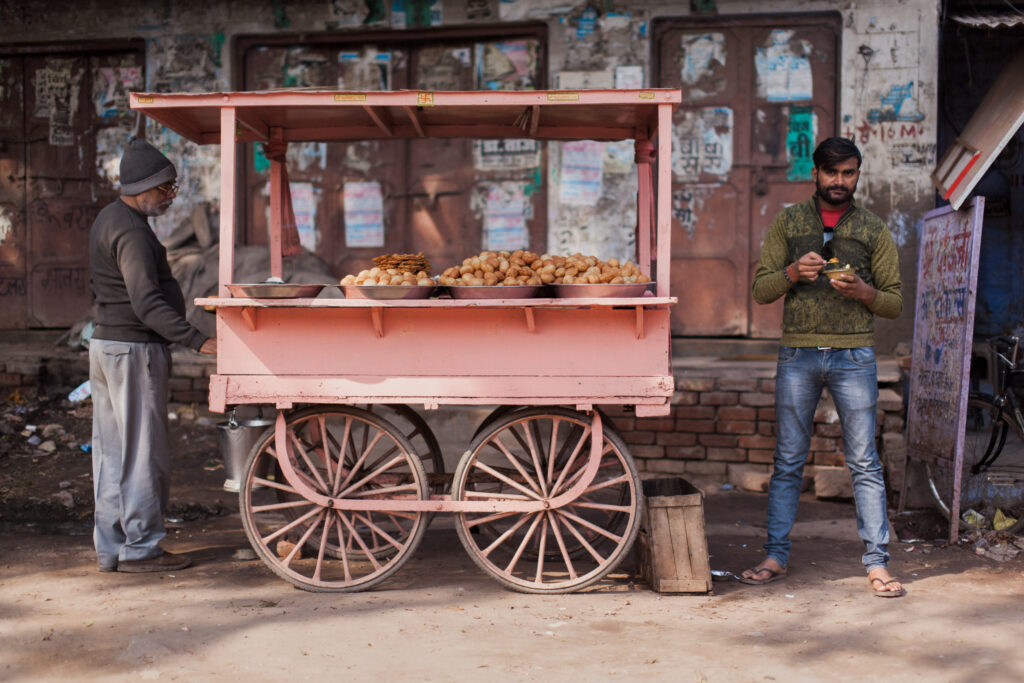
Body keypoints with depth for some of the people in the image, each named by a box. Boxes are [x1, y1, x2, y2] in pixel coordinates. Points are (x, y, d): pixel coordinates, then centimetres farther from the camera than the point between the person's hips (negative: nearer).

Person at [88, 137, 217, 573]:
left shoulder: (108, 220, 15)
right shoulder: (131, 231, -17)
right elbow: (148, 303, -26)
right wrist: (198, 341, -30)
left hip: (106, 343, 10)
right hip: (133, 349, -10)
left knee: (112, 454, 11)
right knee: (143, 452, -3)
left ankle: (111, 549, 16)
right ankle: (140, 549, 3)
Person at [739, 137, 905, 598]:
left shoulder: (873, 231, 9)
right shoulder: (787, 224, 10)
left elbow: (894, 303, 8)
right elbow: (760, 290, 7)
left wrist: (862, 290, -12)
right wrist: (793, 272, -13)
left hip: (854, 356, 0)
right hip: (797, 355, 1)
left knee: (864, 463, -1)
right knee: (788, 461, 6)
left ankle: (877, 564, 5)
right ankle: (776, 556, 14)